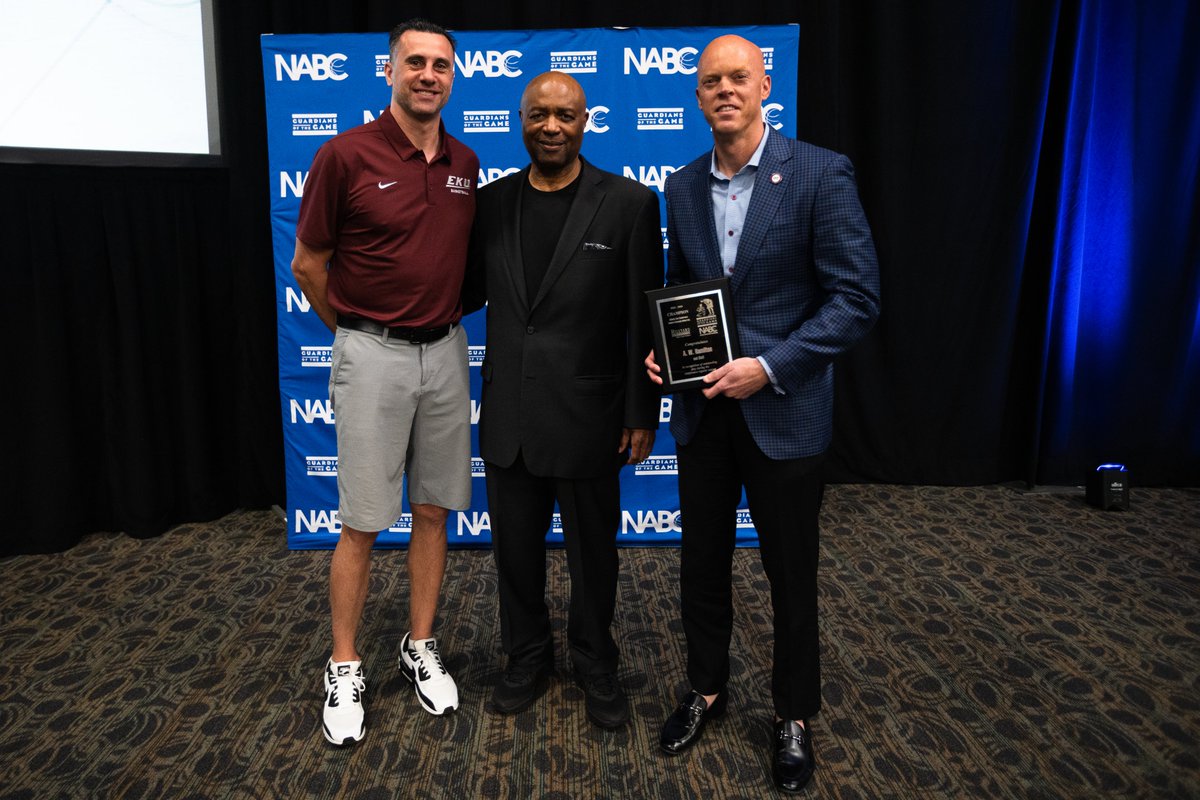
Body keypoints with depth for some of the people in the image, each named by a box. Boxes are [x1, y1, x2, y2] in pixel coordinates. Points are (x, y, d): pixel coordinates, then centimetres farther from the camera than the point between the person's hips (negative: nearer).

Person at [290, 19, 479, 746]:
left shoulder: (466, 165, 6)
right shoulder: (346, 155, -8)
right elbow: (308, 264, -1)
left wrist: (441, 317, 12)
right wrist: (357, 331, 7)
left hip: (445, 351, 5)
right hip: (373, 354, -4)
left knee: (434, 510, 11)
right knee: (362, 522, 2)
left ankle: (421, 648, 27)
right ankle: (345, 669, 19)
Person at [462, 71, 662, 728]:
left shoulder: (628, 202, -7)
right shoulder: (491, 202, 4)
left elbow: (643, 319, -7)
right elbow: (471, 292, 12)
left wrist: (641, 414, -7)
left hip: (586, 415, -3)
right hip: (507, 416, 3)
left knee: (592, 551, 14)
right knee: (514, 546, 17)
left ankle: (594, 662, 38)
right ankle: (527, 656, 41)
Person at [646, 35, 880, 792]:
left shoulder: (821, 174, -9)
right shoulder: (683, 186, 6)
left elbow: (857, 298, -12)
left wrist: (770, 366, -20)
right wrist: (661, 348, -2)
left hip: (783, 411, -4)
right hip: (702, 409, 4)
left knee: (791, 573, 11)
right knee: (702, 562, 16)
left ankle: (795, 715, 34)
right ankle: (708, 689, 39)